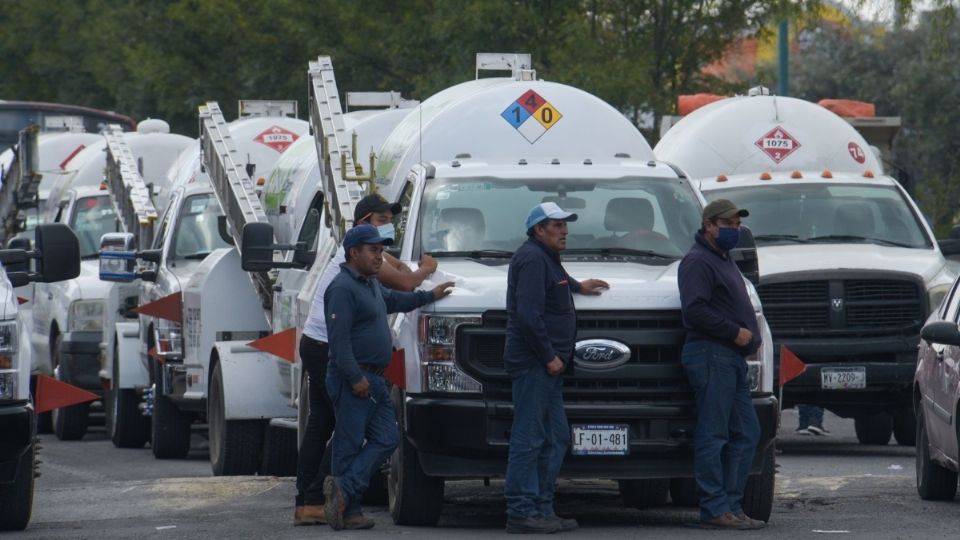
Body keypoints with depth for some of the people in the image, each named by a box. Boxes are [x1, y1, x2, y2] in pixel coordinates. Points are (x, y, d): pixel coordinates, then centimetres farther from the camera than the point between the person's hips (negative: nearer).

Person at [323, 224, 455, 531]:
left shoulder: (371, 286, 19)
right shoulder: (343, 289, -14)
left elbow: (395, 300, 41)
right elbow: (339, 338, -20)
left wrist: (430, 296, 46)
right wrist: (355, 378, -24)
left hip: (374, 381, 10)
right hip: (353, 381, -10)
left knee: (386, 440, 5)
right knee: (349, 444, -8)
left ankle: (344, 491, -2)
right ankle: (349, 509, -10)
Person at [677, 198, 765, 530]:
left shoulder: (724, 261, 25)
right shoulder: (698, 261, -7)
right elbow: (695, 310, -19)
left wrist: (751, 335, 15)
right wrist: (735, 332, -16)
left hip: (732, 357, 10)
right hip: (710, 355, -10)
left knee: (745, 433, 9)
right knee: (713, 436, -10)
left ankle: (732, 505, 13)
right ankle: (715, 510, -11)